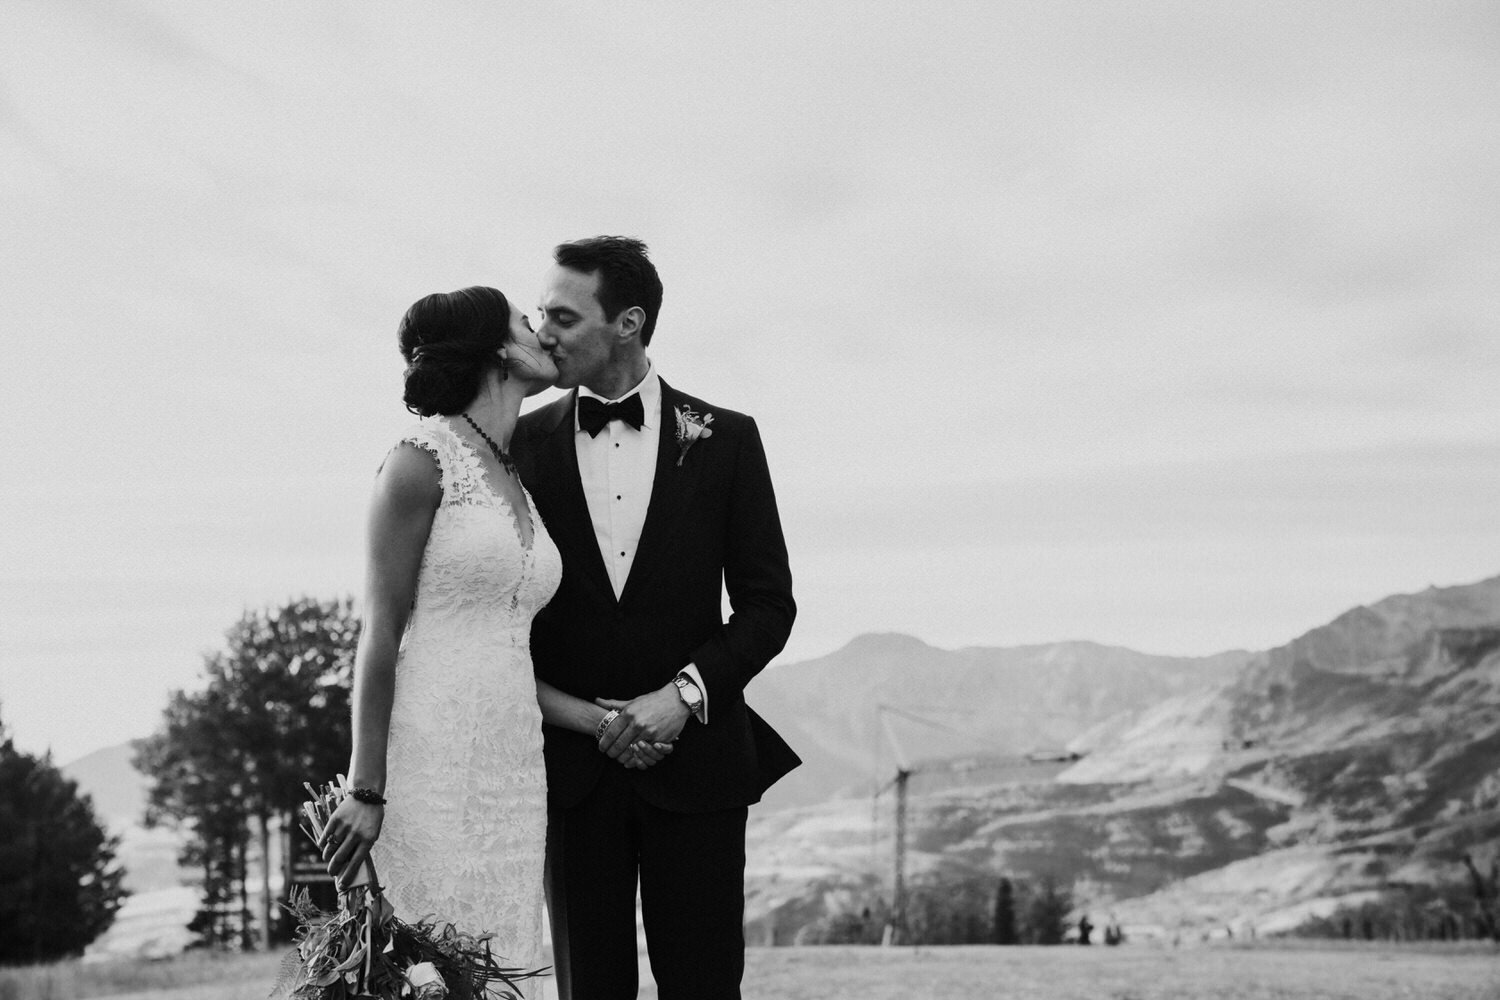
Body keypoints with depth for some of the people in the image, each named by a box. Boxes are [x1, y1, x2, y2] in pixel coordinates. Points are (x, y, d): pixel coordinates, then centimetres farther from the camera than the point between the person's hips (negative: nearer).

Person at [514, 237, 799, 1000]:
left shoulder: (724, 440, 2)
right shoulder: (525, 443, 4)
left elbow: (768, 602, 2)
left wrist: (686, 693, -12)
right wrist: (578, 718, -6)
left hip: (694, 758, -1)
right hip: (572, 766, 1)